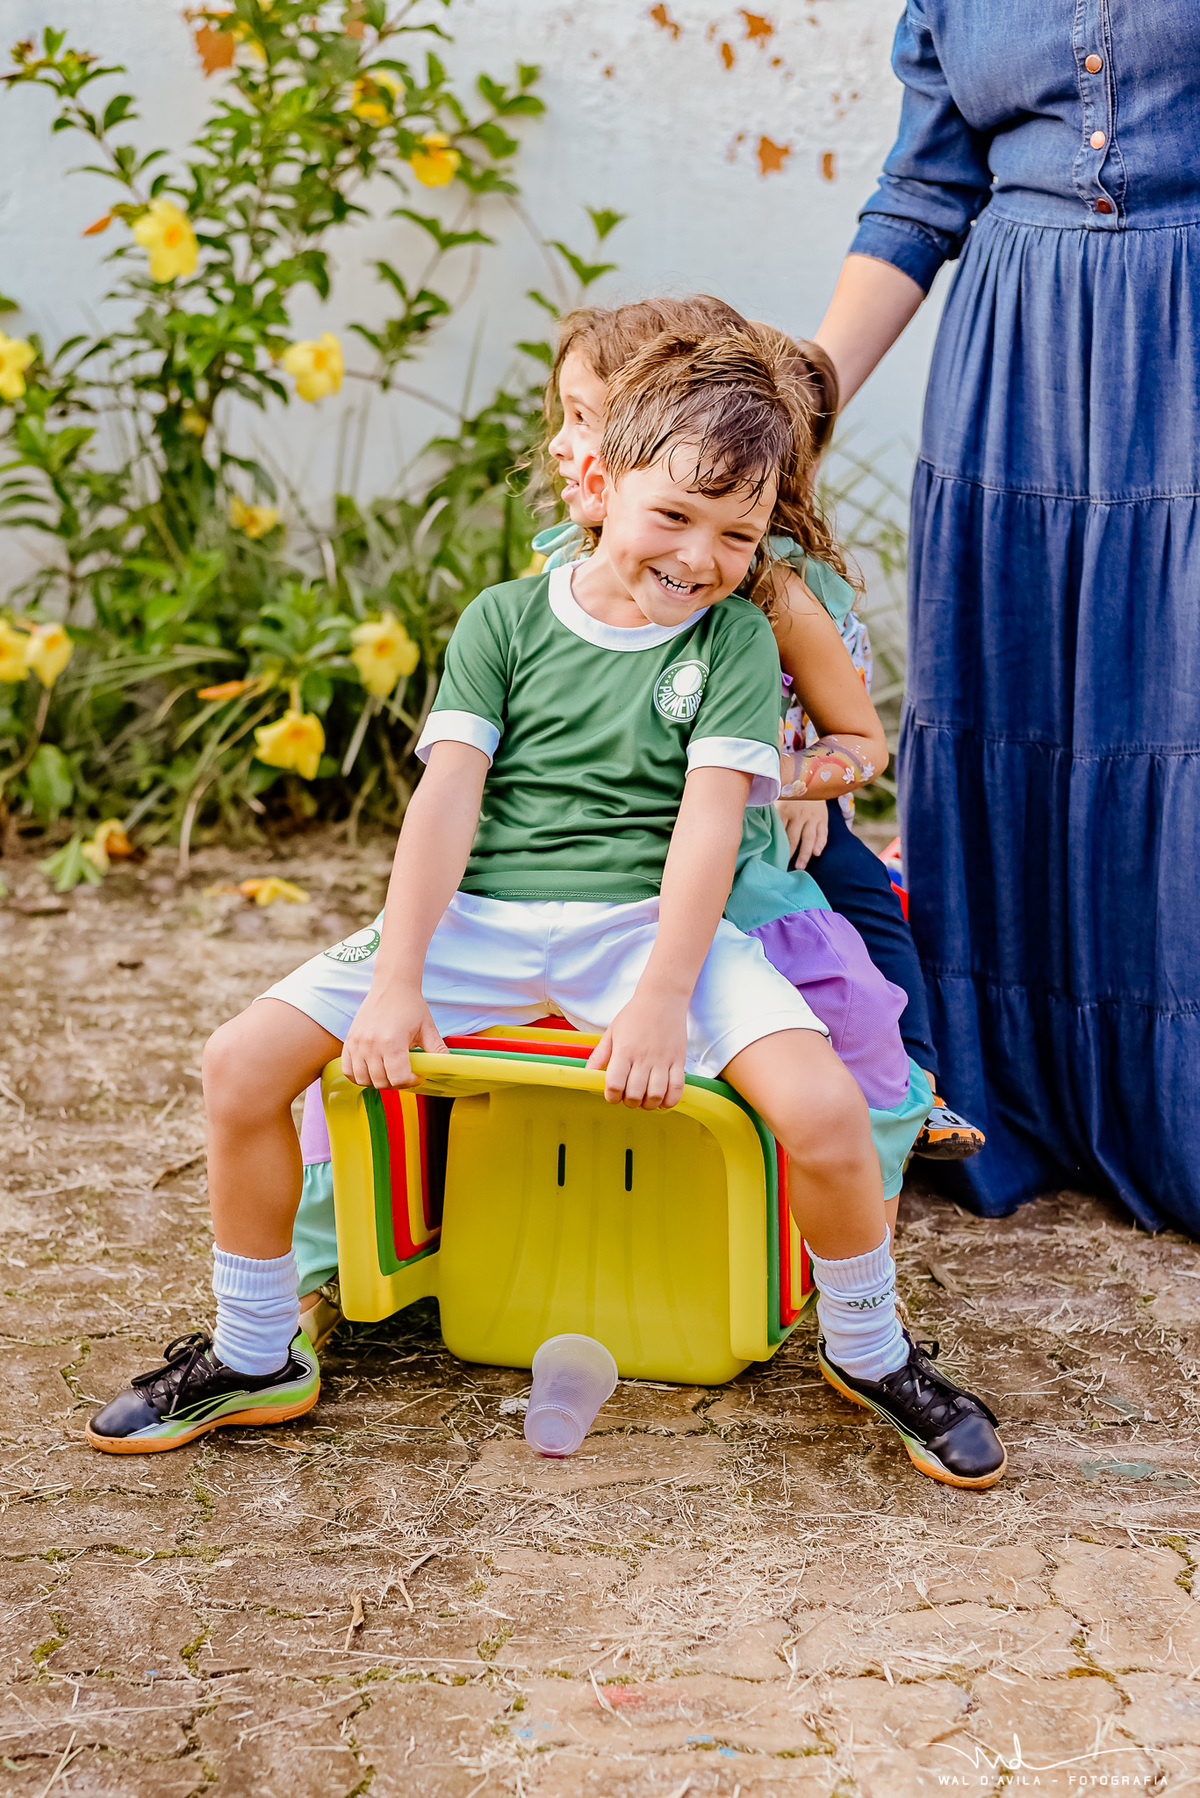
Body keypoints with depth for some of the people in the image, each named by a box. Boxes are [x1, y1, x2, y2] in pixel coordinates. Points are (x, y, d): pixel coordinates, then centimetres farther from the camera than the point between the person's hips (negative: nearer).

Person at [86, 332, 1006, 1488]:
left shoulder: (735, 636, 2)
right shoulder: (505, 620, 6)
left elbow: (710, 816, -8)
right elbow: (449, 795, -1)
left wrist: (661, 999, -20)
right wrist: (396, 980, -12)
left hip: (648, 920, -2)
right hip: (480, 915, 2)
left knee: (824, 1107, -26)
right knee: (243, 1063, -13)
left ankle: (870, 1355, 3)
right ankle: (255, 1358, 8)